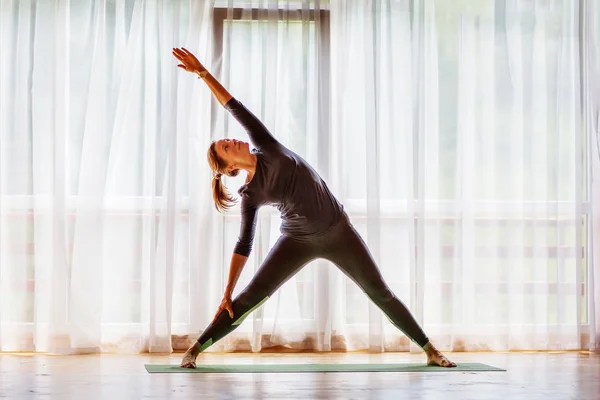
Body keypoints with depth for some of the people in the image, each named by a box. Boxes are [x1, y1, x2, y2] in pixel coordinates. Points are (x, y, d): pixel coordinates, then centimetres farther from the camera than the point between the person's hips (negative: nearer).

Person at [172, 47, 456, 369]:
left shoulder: (267, 149, -6)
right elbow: (244, 244, -3)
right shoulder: (251, 195, -6)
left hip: (338, 231, 1)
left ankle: (429, 349, 12)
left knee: (381, 294, 3)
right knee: (249, 298, -8)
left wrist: (203, 72, -12)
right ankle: (194, 349, 1)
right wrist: (227, 294, -7)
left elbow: (237, 109, -8)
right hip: (298, 241, -1)